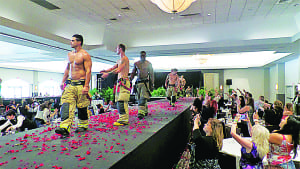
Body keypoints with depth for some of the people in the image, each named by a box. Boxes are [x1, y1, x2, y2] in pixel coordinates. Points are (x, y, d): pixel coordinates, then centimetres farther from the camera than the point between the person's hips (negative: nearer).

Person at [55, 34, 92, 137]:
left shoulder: (85, 55, -7)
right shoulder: (70, 54, 17)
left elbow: (88, 71, -13)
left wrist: (86, 86, -20)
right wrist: (63, 81, 19)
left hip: (80, 84, -7)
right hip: (70, 83, 7)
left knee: (82, 107, 3)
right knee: (66, 105, -7)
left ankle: (83, 126, 21)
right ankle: (65, 128, -11)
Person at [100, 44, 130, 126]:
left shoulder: (125, 58, -7)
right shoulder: (119, 60, 25)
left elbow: (118, 70, -18)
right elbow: (113, 68, 24)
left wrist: (108, 74, -18)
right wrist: (105, 71, 7)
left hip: (124, 81, -10)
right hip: (120, 82, 10)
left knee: (122, 101, -13)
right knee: (119, 101, 8)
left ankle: (124, 120, -12)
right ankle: (122, 119, 12)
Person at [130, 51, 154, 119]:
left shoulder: (148, 64, 3)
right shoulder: (136, 64, 11)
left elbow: (151, 74, 5)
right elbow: (133, 73, 17)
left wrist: (152, 84, 1)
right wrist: (130, 79, 1)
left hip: (145, 82, -4)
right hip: (138, 82, 4)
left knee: (143, 98, -14)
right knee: (139, 98, 8)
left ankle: (141, 113, -19)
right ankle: (145, 111, 25)